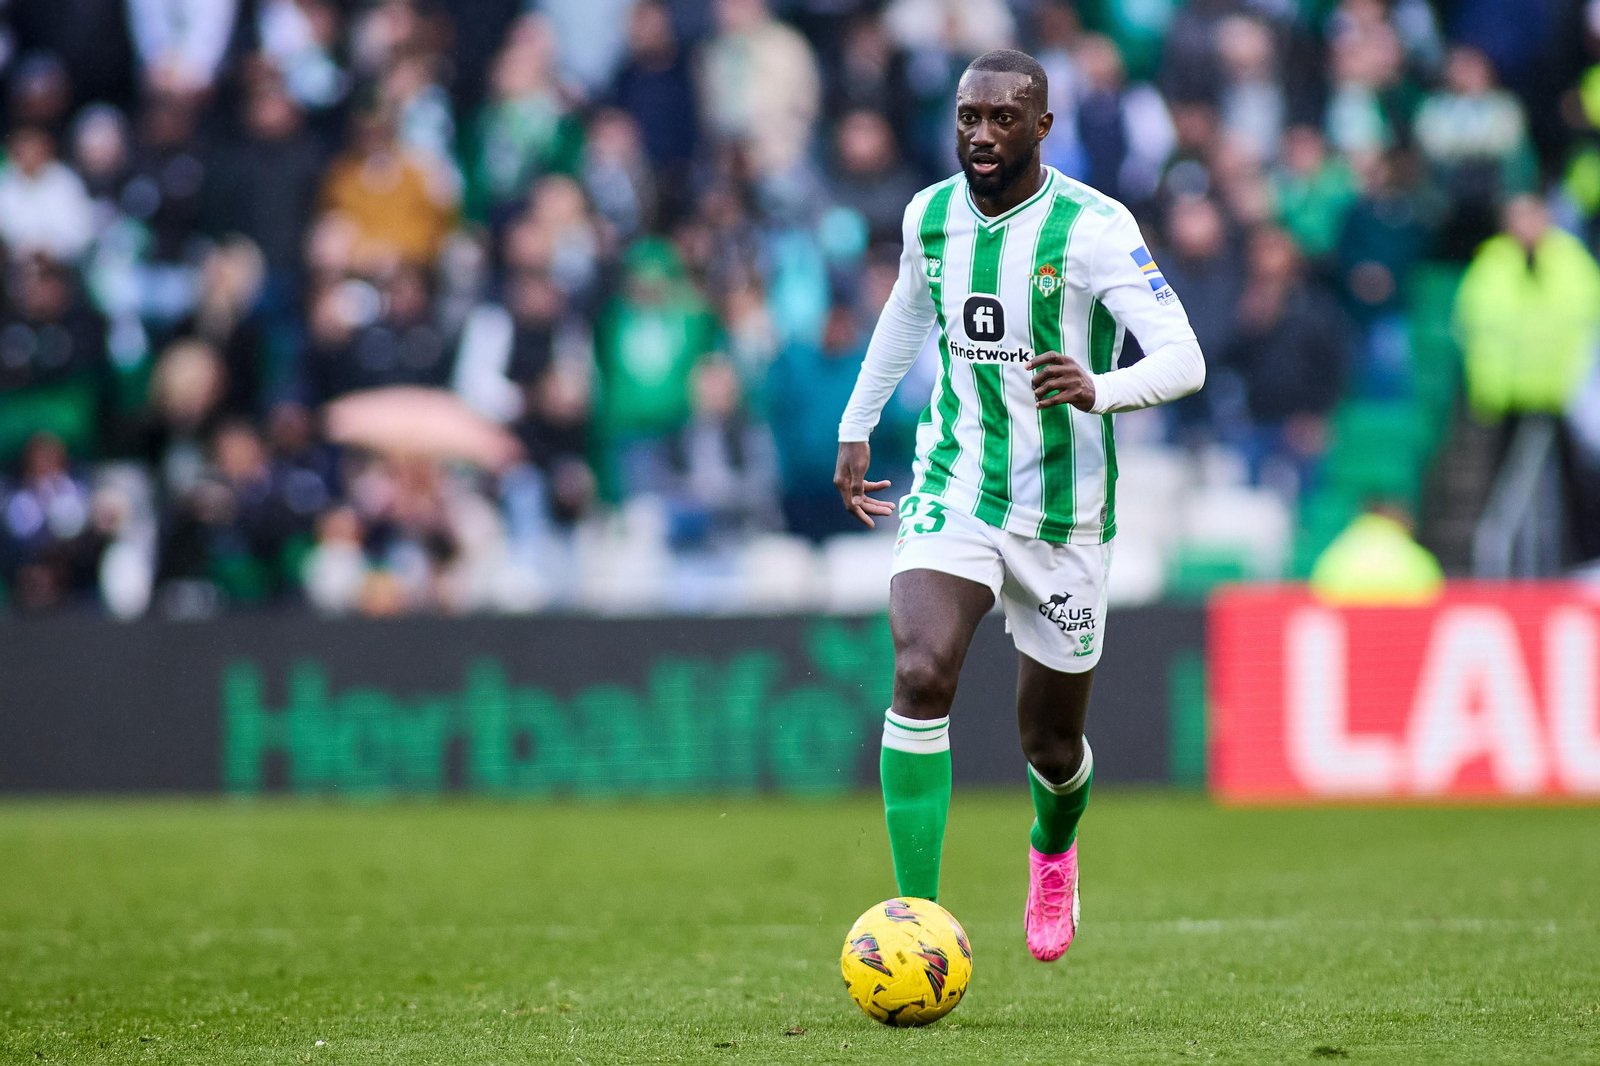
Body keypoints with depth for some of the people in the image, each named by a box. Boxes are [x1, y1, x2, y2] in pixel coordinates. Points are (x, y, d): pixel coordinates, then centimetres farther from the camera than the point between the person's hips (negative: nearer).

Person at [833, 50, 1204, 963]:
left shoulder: (1096, 228, -16)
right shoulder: (930, 215, 0)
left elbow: (1184, 360, -23)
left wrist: (1097, 390, -42)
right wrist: (857, 428, 29)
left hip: (1063, 513, -2)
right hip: (952, 494, 2)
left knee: (1051, 743, 12)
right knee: (921, 676, -25)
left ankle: (1054, 853, 50)